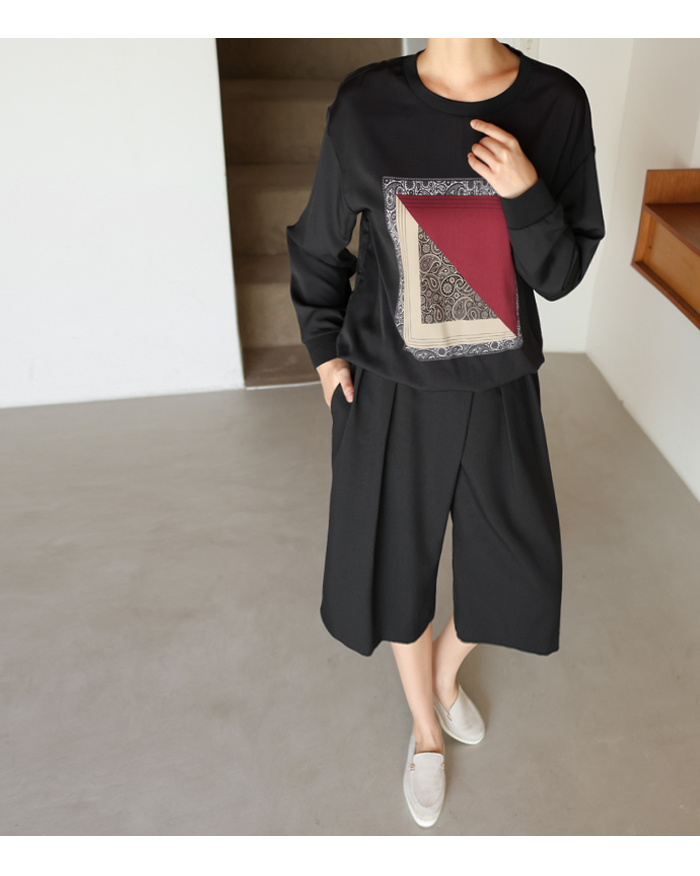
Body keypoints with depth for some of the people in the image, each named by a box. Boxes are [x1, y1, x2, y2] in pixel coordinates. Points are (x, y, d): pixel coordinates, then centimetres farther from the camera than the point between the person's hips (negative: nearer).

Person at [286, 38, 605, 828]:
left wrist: (525, 193, -22)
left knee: (518, 571, 14)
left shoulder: (556, 104, -8)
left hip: (499, 393, 2)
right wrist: (325, 350, 2)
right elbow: (316, 245, 3)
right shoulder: (366, 106, -12)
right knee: (398, 568, 14)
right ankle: (425, 726, 45)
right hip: (391, 393, -1)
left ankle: (448, 668, 51)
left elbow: (561, 275, -5)